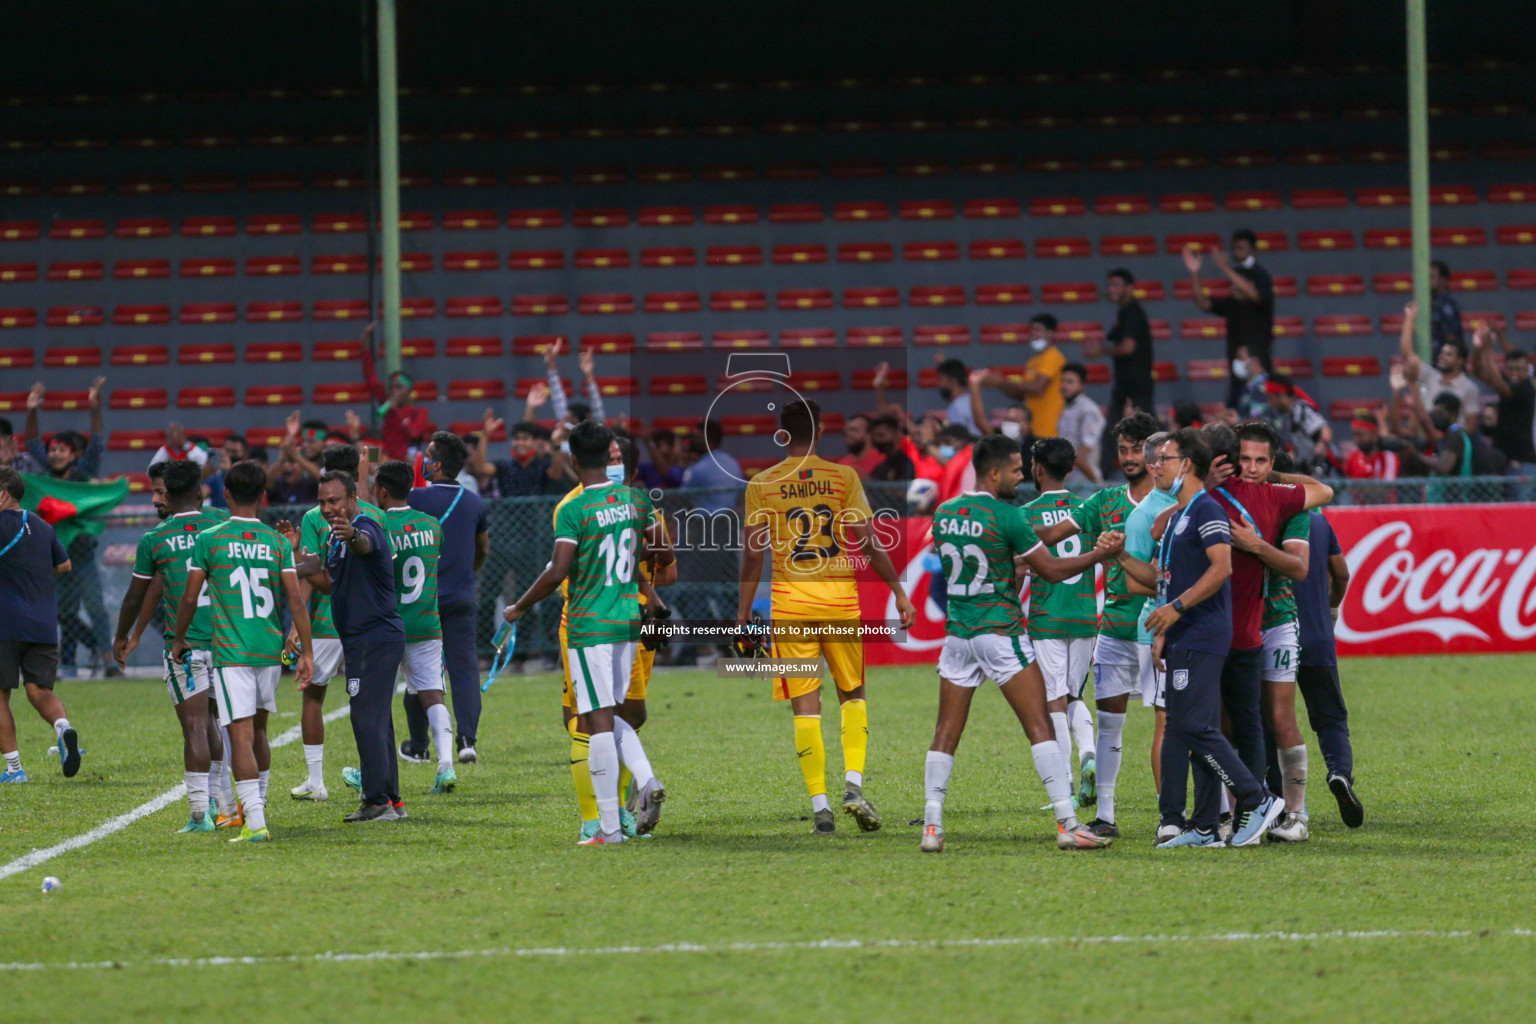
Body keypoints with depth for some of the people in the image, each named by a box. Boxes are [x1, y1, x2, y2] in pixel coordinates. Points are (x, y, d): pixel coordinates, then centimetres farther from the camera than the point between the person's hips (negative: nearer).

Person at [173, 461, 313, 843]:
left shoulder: (209, 540, -4)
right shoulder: (278, 542, 4)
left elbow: (190, 598, -2)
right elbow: (296, 599, -2)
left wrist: (178, 640, 14)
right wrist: (306, 652, 1)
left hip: (230, 651, -4)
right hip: (271, 650, 4)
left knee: (241, 735, -8)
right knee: (258, 730, 21)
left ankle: (255, 822, -17)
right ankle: (256, 808, 31)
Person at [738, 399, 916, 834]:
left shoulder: (762, 484, 0)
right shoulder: (843, 477, 0)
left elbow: (753, 554, -1)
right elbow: (869, 543, -3)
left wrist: (743, 611, 6)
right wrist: (898, 590, 5)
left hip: (790, 602, 0)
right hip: (840, 600, 0)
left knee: (805, 707, 2)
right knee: (852, 695, 17)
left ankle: (820, 806, -3)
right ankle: (854, 784, -1)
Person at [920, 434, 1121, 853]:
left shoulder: (944, 514, 7)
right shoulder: (1006, 516, -12)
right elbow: (1053, 569, -7)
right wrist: (1101, 554, 4)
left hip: (957, 633, 6)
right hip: (1001, 632, -6)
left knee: (946, 735, 8)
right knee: (1040, 728, -3)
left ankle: (931, 826, 2)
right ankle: (1067, 824, -7)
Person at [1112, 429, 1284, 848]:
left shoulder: (1207, 511, -10)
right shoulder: (1174, 516, 21)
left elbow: (1221, 568, -22)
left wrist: (1177, 607, -25)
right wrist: (1121, 557, 18)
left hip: (1201, 638, -10)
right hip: (1183, 640, 10)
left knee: (1194, 726, -14)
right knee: (1185, 729, 8)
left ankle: (1257, 801, -9)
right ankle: (1204, 828, 8)